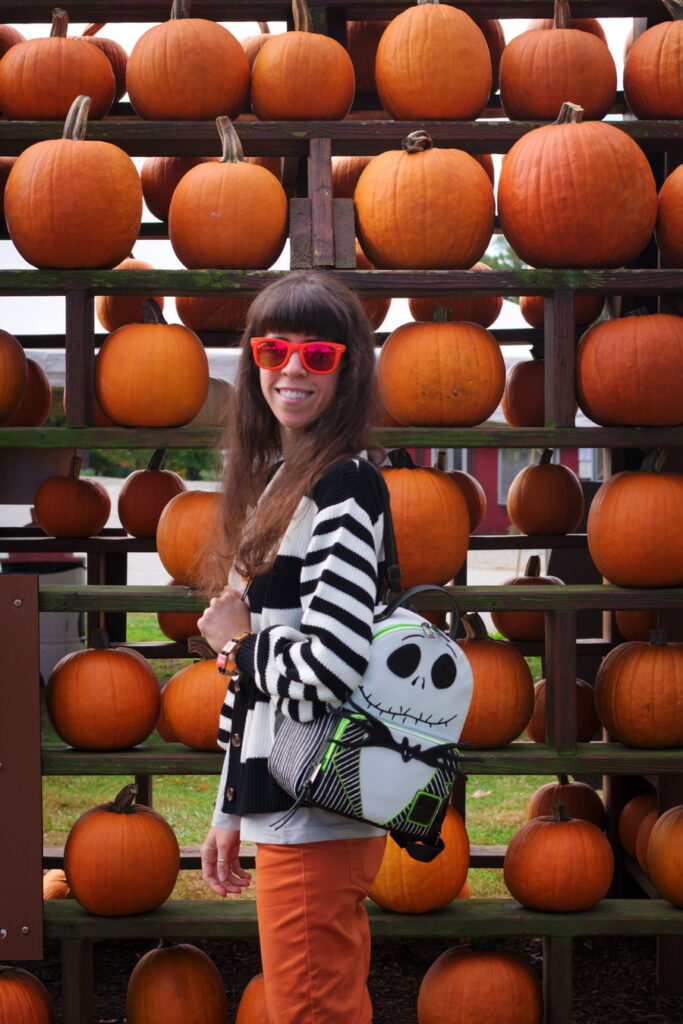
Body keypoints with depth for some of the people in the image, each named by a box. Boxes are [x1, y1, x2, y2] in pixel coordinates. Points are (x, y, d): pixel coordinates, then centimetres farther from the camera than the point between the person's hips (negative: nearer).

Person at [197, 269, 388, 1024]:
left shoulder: (342, 487, -13)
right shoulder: (275, 481, 14)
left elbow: (327, 669, -25)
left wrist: (238, 642, -6)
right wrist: (231, 810, 19)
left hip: (317, 813, -9)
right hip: (280, 803, 9)